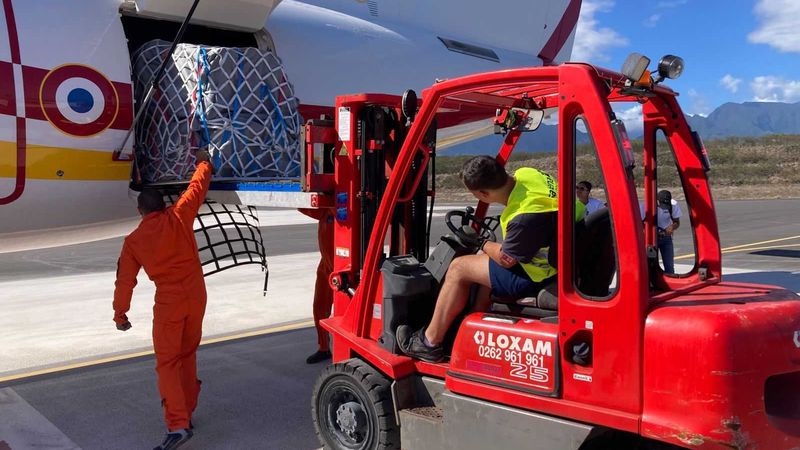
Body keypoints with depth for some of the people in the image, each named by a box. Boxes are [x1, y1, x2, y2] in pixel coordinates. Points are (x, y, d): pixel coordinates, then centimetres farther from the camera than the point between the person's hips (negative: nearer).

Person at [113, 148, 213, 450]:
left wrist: (120, 314, 14)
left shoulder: (133, 241, 1)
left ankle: (178, 424, -12)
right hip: (196, 295, 3)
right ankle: (186, 412, 26)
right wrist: (203, 162, 29)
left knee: (167, 363, 1)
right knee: (188, 355, 18)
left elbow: (125, 281, 4)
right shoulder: (178, 216, 0)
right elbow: (198, 187, 11)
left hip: (168, 302, -3)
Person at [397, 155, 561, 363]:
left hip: (537, 276, -9)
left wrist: (484, 245, 5)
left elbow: (506, 259, -15)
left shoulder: (524, 217, -32)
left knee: (459, 268, -2)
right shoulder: (526, 174, -6)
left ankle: (430, 343, 10)